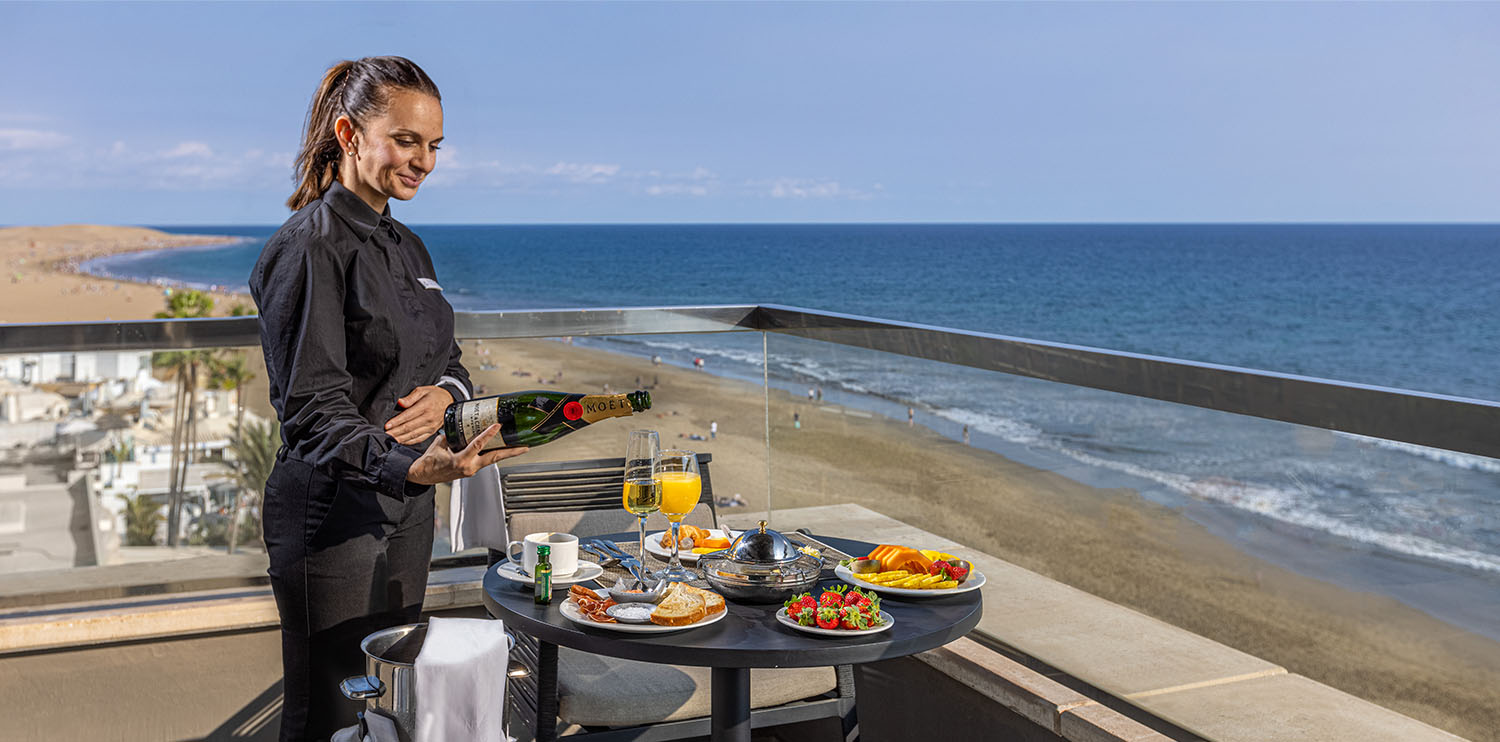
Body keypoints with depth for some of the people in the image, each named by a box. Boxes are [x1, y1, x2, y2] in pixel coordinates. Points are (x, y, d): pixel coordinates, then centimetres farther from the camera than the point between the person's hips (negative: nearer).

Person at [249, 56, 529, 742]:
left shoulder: (406, 246, 11)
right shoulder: (309, 246, -15)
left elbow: (446, 357, 18)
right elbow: (313, 410, -20)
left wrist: (445, 392, -7)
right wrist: (409, 467, -37)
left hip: (406, 505, 8)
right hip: (333, 511, -8)